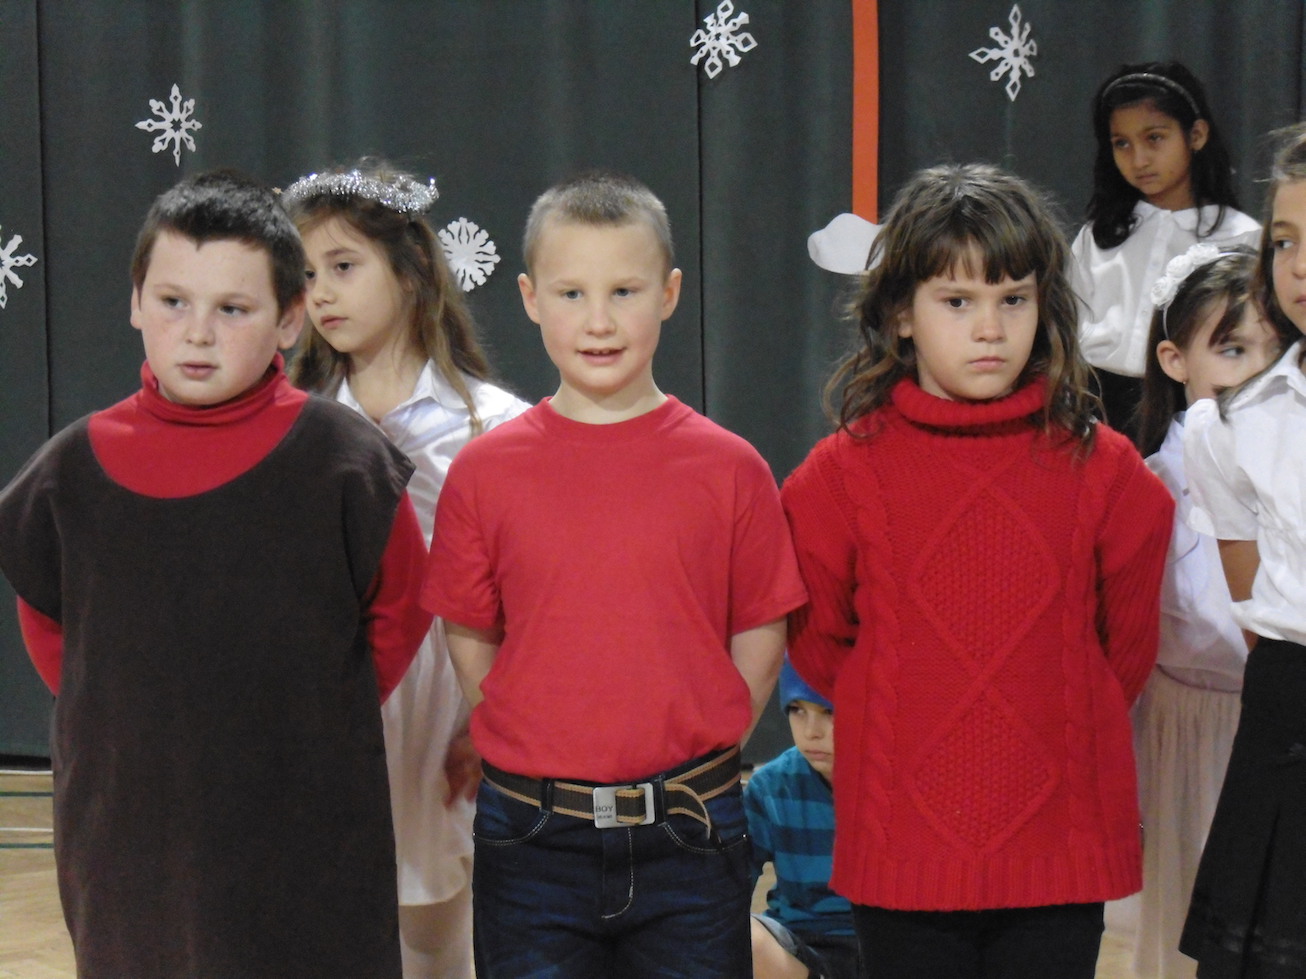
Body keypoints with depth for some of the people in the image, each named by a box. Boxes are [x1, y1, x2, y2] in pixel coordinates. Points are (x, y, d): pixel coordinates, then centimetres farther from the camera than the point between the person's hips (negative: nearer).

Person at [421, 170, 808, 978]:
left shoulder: (729, 468, -2)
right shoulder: (484, 471, 0)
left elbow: (760, 644, 3)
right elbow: (470, 645, 6)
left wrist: (691, 759, -2)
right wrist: (544, 753, 1)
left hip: (687, 840, 0)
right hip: (531, 843, 1)